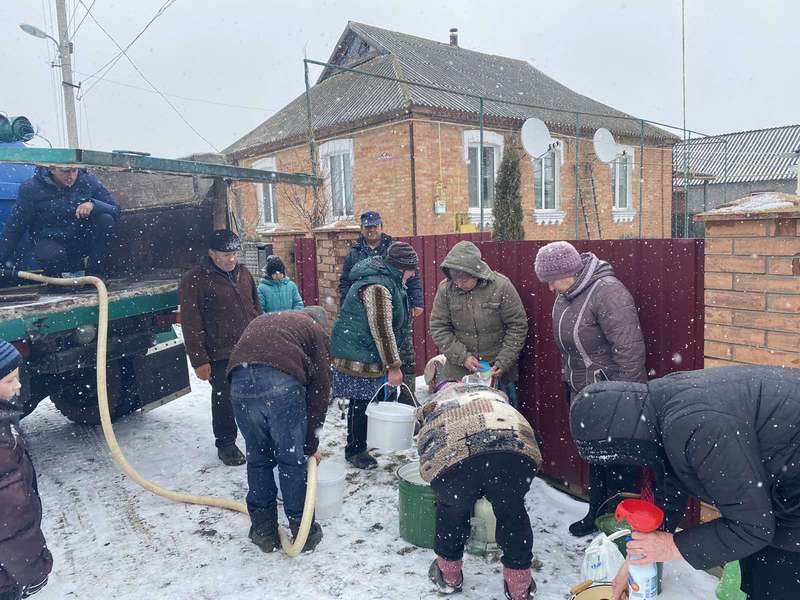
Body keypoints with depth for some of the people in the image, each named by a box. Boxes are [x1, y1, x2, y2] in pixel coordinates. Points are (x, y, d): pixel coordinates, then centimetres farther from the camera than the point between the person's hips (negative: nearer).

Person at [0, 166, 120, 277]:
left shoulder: (89, 181, -7)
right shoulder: (31, 189, -9)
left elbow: (115, 210, -11)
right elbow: (14, 227, -2)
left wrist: (93, 204, -32)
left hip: (82, 239, 2)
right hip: (51, 241, -2)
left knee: (105, 219, -25)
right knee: (52, 256, -37)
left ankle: (96, 271, -11)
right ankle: (55, 276, 1)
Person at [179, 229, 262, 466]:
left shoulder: (243, 273, 9)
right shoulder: (194, 280, -10)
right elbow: (191, 324, -11)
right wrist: (199, 360, -13)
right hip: (221, 355, -5)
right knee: (224, 400, 5)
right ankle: (226, 444, 24)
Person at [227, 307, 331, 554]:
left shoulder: (261, 321, 37)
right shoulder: (316, 332, 23)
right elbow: (320, 389, 17)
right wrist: (312, 443, 24)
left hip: (240, 382, 4)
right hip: (283, 384, -3)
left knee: (257, 459, 20)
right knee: (293, 461, 13)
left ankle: (264, 531, 31)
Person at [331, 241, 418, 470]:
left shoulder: (387, 280, 12)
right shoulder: (378, 286, -23)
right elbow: (381, 329, -24)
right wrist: (394, 366, -20)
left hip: (369, 354, 10)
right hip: (357, 356, -10)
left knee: (369, 399, 15)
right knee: (361, 403, 0)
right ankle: (355, 450, 15)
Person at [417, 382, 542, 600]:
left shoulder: (432, 405, 39)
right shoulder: (491, 392, 41)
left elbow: (426, 453, 41)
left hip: (452, 459, 0)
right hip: (516, 450, 1)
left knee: (452, 509, 30)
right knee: (511, 512, 28)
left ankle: (449, 577, 47)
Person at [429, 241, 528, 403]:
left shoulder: (501, 286, -12)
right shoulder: (445, 289, -6)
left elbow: (518, 326, -7)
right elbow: (438, 328, -3)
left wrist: (503, 362, -10)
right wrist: (463, 356, -13)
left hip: (497, 370, -1)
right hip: (458, 368, 2)